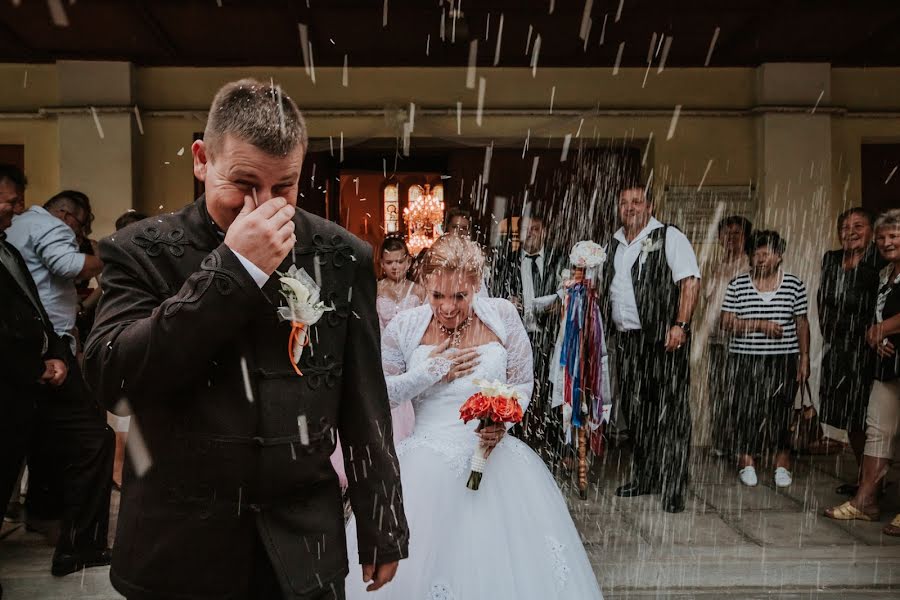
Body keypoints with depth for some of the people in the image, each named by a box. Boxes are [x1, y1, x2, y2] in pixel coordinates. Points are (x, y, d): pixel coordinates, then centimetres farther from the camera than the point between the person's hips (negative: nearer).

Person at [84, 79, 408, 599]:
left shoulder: (342, 257, -3)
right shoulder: (141, 250, -6)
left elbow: (365, 404, 1)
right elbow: (111, 379, -18)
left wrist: (384, 526, 5)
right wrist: (232, 269, -23)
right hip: (178, 548, 0)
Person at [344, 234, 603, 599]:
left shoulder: (502, 316, -2)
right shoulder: (405, 327, -3)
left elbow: (523, 383, 7)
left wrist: (503, 421, -12)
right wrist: (430, 372, -10)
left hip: (494, 456, 1)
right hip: (427, 466, -1)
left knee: (506, 563, 3)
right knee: (411, 566, -4)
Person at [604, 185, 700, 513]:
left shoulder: (669, 237, -5)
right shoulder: (615, 244, 16)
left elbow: (690, 281, -12)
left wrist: (680, 325, -20)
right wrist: (609, 328, 13)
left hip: (663, 339, -7)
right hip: (625, 339, 7)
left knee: (669, 414, -4)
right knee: (635, 412, 13)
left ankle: (673, 488, 4)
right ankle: (644, 478, 27)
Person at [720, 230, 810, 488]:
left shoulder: (794, 285, 5)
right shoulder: (737, 285, 3)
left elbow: (802, 324, 8)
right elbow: (727, 322, -3)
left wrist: (804, 358, 4)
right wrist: (760, 325, -15)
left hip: (783, 360, 0)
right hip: (745, 360, 0)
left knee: (780, 412, 1)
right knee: (745, 410, 1)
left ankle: (782, 464, 16)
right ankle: (747, 461, 15)